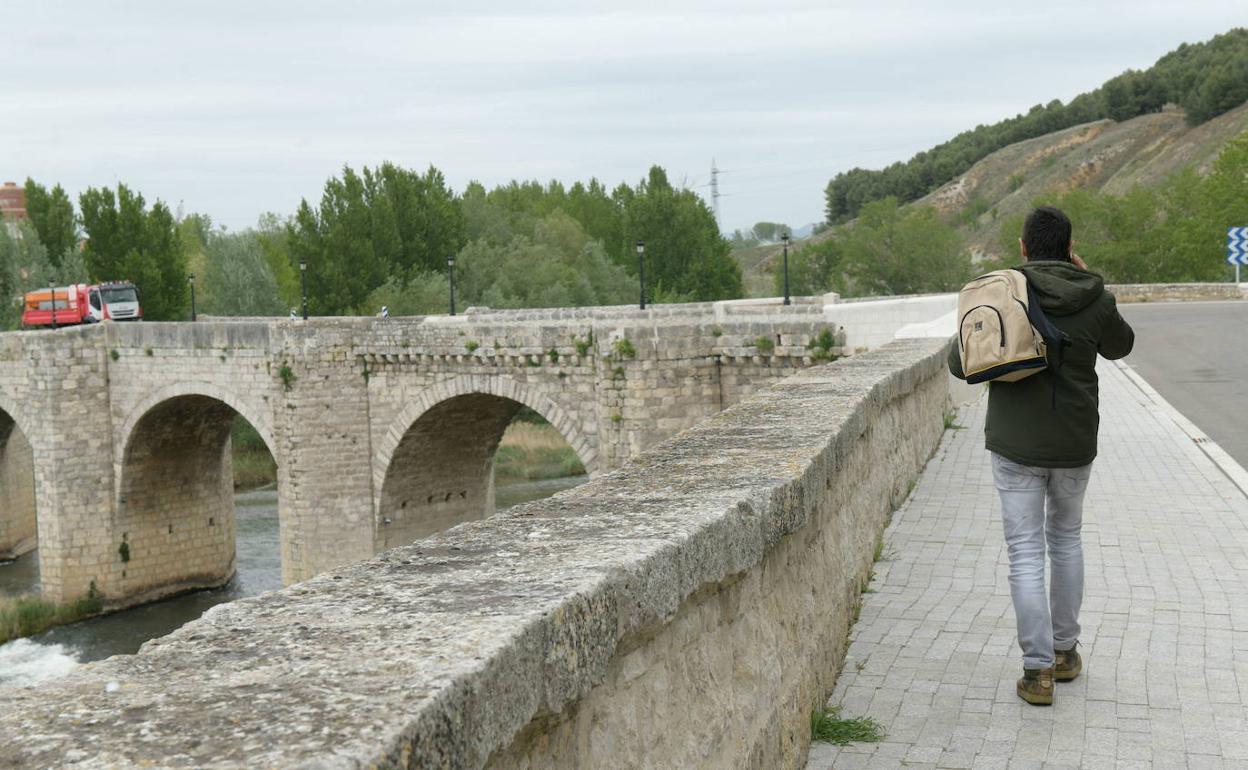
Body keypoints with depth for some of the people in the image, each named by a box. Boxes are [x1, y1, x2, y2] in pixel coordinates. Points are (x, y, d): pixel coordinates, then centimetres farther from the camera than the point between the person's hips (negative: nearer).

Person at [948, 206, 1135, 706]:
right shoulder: (1097, 300, -3)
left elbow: (960, 364, -4)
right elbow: (1120, 346, 19)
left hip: (1015, 444, -3)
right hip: (1075, 444, 3)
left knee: (1025, 553, 2)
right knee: (1066, 538, 22)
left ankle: (1038, 670, 0)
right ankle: (1065, 650, 30)